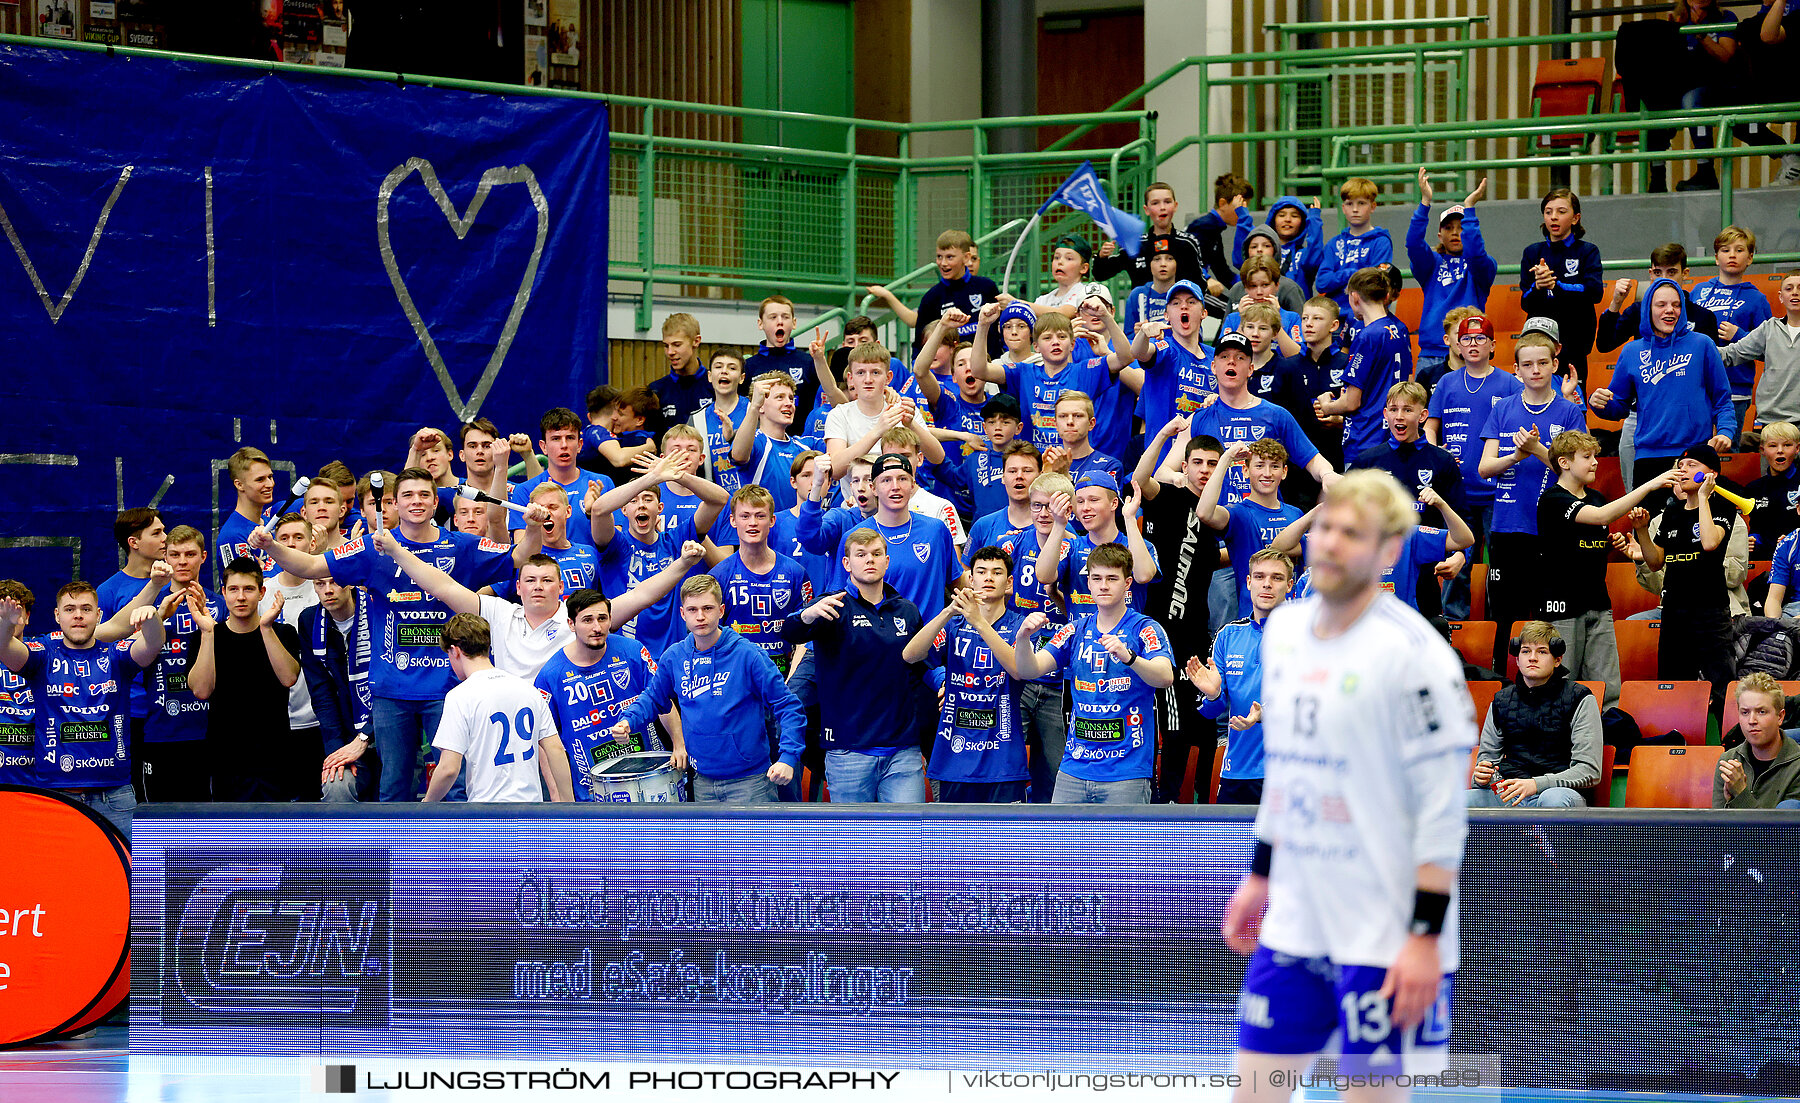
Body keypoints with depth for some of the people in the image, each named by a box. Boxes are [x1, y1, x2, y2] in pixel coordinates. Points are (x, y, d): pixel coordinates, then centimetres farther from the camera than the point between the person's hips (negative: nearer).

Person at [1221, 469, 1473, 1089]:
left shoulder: (1413, 652, -14)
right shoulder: (1285, 629, 8)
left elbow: (1444, 808, -15)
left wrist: (1425, 936, -17)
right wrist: (1259, 877, 22)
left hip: (1387, 938, -7)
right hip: (1293, 922, 7)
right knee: (1256, 1087, 5)